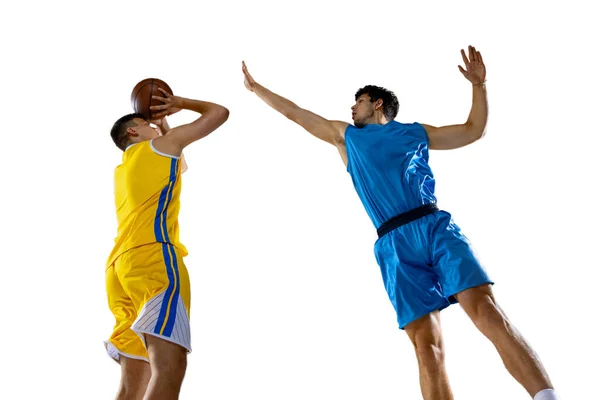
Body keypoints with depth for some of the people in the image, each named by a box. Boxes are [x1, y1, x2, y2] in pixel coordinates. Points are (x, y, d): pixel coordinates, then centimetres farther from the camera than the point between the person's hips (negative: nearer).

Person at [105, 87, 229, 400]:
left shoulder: (122, 169, 32)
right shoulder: (163, 142, 13)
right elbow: (219, 113, 18)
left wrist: (163, 126, 48)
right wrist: (181, 103, 31)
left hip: (120, 264, 9)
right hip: (152, 254, -9)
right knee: (169, 368, -23)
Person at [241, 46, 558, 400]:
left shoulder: (415, 132, 24)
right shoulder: (345, 136, 27)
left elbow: (474, 130, 32)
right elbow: (294, 112, 34)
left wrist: (479, 85, 22)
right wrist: (256, 87, 41)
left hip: (437, 227, 0)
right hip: (395, 246, 1)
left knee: (487, 311, -20)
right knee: (427, 346, -13)